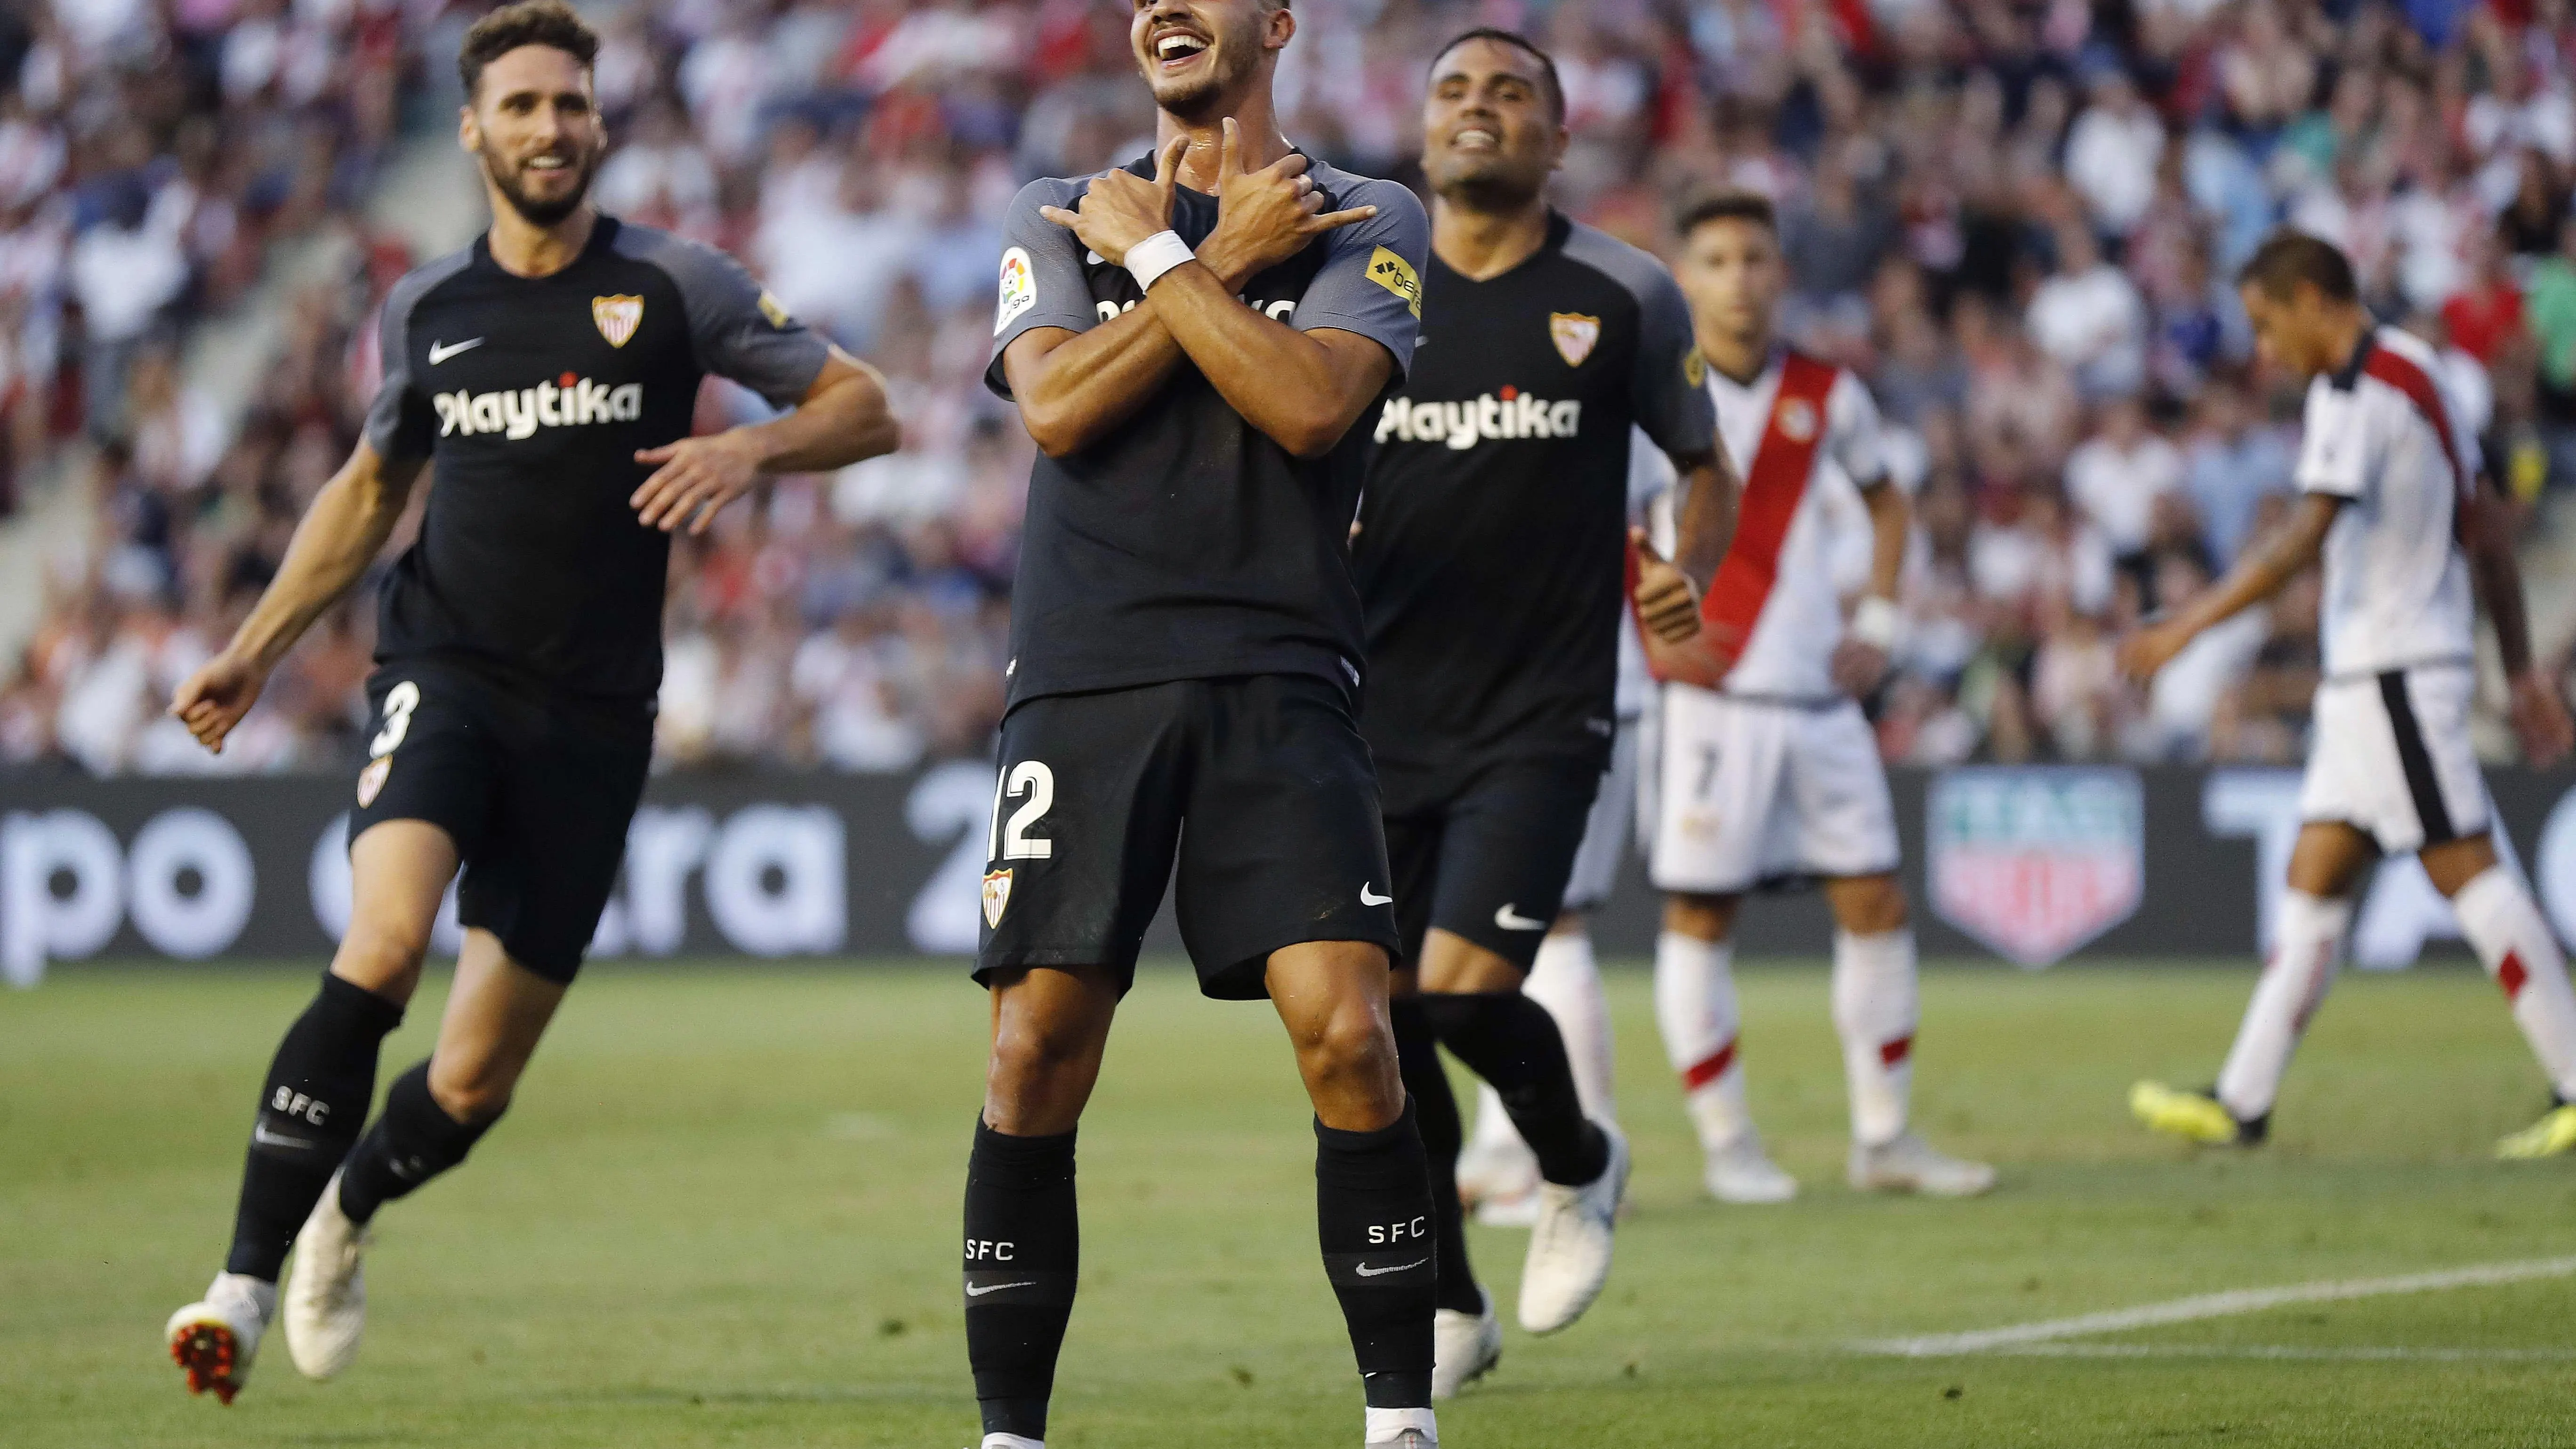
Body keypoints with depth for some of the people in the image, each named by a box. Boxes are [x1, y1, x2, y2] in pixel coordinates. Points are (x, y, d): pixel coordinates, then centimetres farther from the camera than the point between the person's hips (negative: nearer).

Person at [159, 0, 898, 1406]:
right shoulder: (425, 310, 9)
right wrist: (256, 649, 19)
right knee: (380, 949, -29)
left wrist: (750, 448, -16)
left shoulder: (672, 285, 1)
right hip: (445, 669, 0)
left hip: (592, 713, 0)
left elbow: (863, 408, 4)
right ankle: (246, 1279, -26)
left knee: (470, 1089, 2)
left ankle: (346, 1209, 36)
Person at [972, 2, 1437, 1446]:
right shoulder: (1061, 217, 14)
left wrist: (1154, 254, -6)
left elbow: (1308, 407, -11)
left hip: (1278, 677, -2)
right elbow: (1057, 406, -4)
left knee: (1347, 1035, -13)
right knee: (1037, 1056, -3)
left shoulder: (1365, 222, 8)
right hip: (1086, 675, 2)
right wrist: (1226, 259, -5)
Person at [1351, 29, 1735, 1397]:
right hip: (1380, 711, 3)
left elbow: (1706, 472, 13)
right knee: (1381, 1018, 3)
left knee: (1465, 986, -18)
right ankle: (1449, 1307, 23)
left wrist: (1688, 572, -7)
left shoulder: (1624, 297, 1)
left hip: (1539, 717, -3)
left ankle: (1577, 1166, 15)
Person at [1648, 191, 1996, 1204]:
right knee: (1700, 914, -3)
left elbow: (1885, 500, 25)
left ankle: (1883, 1138, 11)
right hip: (1711, 692, -5)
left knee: (1876, 904, 3)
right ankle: (1727, 1146, 5)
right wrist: (1645, 636, -10)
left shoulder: (1827, 396, 9)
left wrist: (1877, 625, 13)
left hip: (1819, 693, 5)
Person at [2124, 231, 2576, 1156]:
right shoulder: (2415, 372, 17)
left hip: (2396, 673, -10)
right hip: (2372, 676, 10)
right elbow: (2488, 524, 19)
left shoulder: (2356, 393, -14)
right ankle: (2243, 1104, 7)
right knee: (2313, 880, 7)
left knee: (2466, 868, -8)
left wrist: (2186, 627, -22)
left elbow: (2305, 539, -23)